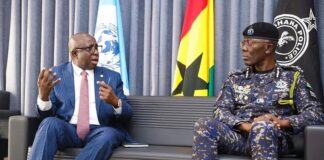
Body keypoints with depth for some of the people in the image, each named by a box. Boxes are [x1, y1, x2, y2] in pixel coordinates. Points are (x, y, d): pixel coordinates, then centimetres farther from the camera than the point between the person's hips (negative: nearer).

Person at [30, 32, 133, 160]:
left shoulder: (112, 77, 12)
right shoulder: (57, 73, 9)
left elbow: (127, 116, 6)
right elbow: (47, 115, 5)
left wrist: (115, 102, -17)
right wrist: (43, 96, -18)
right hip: (67, 130, 0)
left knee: (108, 135, -33)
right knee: (50, 123, -31)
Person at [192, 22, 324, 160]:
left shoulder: (291, 76, 14)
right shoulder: (235, 79, 20)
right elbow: (220, 111, 6)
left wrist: (282, 122, -13)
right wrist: (246, 125, -15)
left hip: (275, 138, -2)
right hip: (239, 136, 3)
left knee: (262, 128, -39)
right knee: (204, 125, -29)